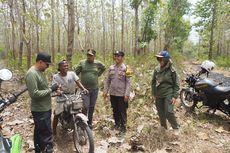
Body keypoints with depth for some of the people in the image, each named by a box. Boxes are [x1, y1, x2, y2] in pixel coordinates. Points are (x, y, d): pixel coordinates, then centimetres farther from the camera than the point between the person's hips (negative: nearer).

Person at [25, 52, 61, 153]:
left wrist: (54, 89, 4)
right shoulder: (32, 74, -23)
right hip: (40, 110, -10)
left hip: (44, 108, 10)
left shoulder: (39, 71, 9)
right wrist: (51, 89, -23)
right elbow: (34, 94, -28)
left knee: (39, 132, 24)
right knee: (46, 135, -5)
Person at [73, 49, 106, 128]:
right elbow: (76, 72, 0)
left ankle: (89, 122, 29)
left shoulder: (98, 63, 2)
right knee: (86, 106, -9)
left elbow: (103, 68, 21)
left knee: (92, 107, 13)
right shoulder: (82, 63, -3)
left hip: (95, 89, 3)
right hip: (84, 89, -3)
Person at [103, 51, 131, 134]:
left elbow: (128, 82, -10)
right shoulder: (111, 68, 7)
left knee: (122, 111, 4)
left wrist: (127, 94, -15)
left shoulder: (125, 68, -6)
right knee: (115, 110, 16)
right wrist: (105, 91, 5)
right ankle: (117, 124, 33)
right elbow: (107, 80, 11)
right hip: (112, 93, 5)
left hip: (122, 94, -5)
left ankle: (123, 127, 18)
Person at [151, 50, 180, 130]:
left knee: (168, 112, -13)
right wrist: (153, 94, 7)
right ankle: (163, 127, 35)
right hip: (158, 95, 4)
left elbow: (176, 84, -5)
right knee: (161, 113, 13)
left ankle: (176, 128, 11)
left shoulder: (172, 70, -9)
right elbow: (153, 82, 9)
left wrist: (175, 96, -11)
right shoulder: (157, 69, 0)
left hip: (168, 94, -4)